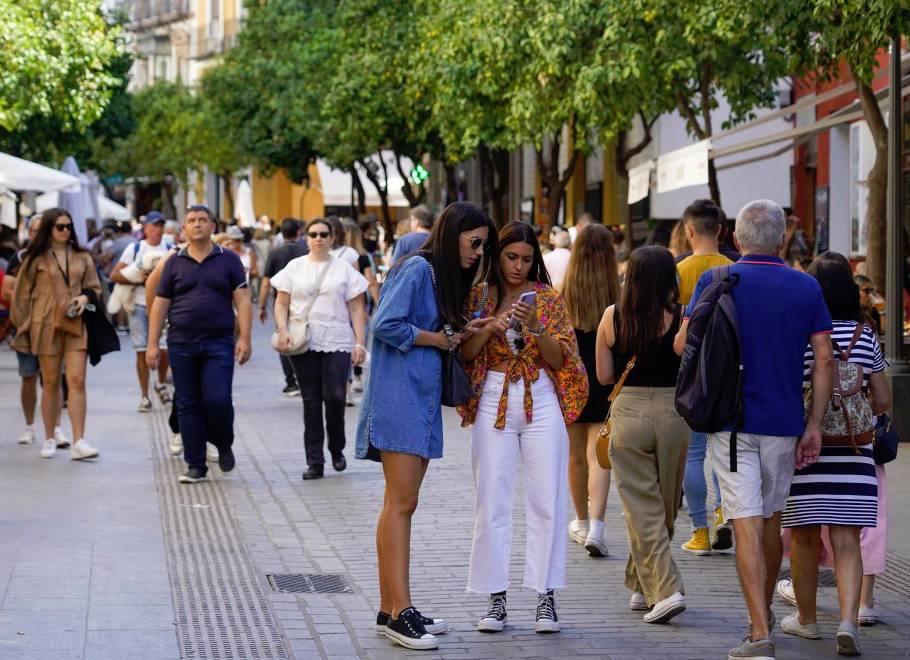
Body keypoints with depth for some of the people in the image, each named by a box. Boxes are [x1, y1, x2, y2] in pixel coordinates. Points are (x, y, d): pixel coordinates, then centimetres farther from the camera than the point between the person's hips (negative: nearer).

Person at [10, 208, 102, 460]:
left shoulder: (82, 258, 9)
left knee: (77, 382, -8)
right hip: (46, 326, -2)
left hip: (75, 325, 2)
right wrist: (23, 328, 3)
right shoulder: (36, 258, 1)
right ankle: (50, 439, 17)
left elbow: (94, 287, 18)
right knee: (51, 383, 5)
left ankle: (79, 442, -11)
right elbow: (22, 294, 4)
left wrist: (85, 297, -4)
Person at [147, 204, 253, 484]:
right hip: (182, 345, 2)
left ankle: (224, 445, 17)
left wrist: (244, 338, -10)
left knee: (217, 400, -12)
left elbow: (242, 301, 1)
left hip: (219, 344, -2)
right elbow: (159, 305, 8)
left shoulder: (229, 261, 5)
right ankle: (195, 466, 10)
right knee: (188, 406, 3)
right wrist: (152, 344, 2)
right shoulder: (174, 263, 8)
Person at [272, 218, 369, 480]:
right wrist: (282, 330, -9)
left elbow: (356, 309, 6)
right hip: (304, 344, 1)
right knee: (311, 402, 2)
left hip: (337, 343, -1)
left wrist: (360, 343, -3)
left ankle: (337, 450, 14)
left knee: (334, 397, -10)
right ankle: (315, 462, 5)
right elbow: (281, 303, 9)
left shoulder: (344, 269, 7)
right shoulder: (295, 268, 10)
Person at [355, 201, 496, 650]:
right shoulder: (417, 268, -10)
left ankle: (390, 610, 12)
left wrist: (462, 331, 3)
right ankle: (399, 612, -15)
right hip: (399, 398, -10)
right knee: (401, 503, -12)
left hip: (423, 400, 10)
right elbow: (387, 325, -19)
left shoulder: (444, 277, 18)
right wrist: (438, 338, -10)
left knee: (401, 504, 9)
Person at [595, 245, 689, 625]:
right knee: (665, 507, 17)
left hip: (629, 411, 0)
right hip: (673, 411, 0)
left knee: (642, 509, 4)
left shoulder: (612, 317, -3)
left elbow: (604, 376, 3)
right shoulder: (681, 317, -8)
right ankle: (642, 586, 28)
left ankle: (665, 589, -9)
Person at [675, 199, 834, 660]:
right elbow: (823, 359, -2)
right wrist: (814, 424, 1)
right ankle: (764, 611, 36)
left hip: (730, 420, -3)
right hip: (783, 422, 3)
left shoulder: (715, 283, -4)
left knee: (747, 525, -5)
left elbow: (683, 344, -7)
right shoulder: (807, 288, 2)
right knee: (772, 518, 20)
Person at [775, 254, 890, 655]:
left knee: (803, 537, 13)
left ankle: (806, 618, 27)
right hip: (853, 455, 2)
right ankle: (848, 621, -17)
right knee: (847, 540, 0)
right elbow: (882, 400, 7)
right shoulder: (865, 336, 3)